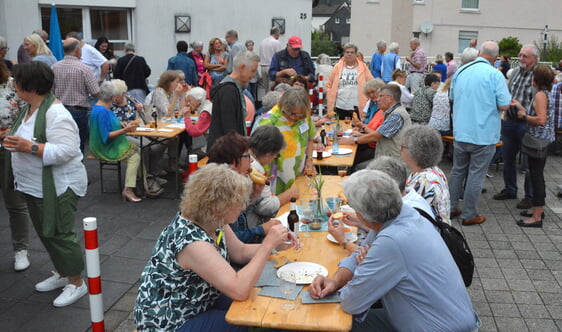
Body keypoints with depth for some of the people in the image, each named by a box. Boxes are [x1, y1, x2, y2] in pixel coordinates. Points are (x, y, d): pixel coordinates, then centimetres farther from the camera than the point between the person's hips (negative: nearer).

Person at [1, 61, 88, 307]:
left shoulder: (55, 113, -22)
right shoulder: (29, 108, 9)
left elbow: (65, 151, -28)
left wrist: (30, 147, -30)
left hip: (58, 186, -10)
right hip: (34, 186, 10)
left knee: (59, 234, -1)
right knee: (45, 232, 18)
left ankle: (77, 283, 13)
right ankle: (62, 273, 34)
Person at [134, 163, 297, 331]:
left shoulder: (212, 221, -7)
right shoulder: (193, 242, -32)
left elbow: (240, 252, 9)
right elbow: (239, 291, -35)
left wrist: (274, 245, -7)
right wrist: (267, 245, -30)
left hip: (199, 304, 8)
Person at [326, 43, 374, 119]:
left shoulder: (363, 67, 4)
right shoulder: (338, 67, 6)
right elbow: (329, 85, 10)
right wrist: (330, 98, 1)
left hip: (358, 108, -1)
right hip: (340, 107, 1)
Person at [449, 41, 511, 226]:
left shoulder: (461, 71, 3)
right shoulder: (495, 75, -13)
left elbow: (452, 97, 16)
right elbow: (504, 105, -14)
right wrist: (490, 101, 5)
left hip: (460, 132, 5)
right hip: (483, 134, -5)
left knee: (457, 171, 16)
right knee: (476, 174, 4)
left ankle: (451, 208, 24)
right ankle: (469, 215, 11)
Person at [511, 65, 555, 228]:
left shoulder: (540, 95, -17)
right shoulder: (547, 94, 13)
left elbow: (541, 120, -26)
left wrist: (523, 116, -13)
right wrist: (520, 107, 15)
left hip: (538, 140, -10)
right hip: (543, 140, 10)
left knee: (536, 176, -6)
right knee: (538, 175, 18)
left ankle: (537, 218, -1)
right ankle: (539, 210, 29)